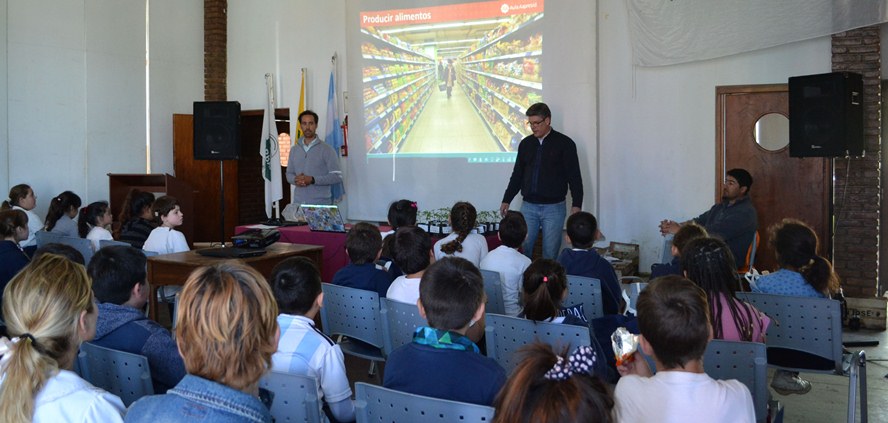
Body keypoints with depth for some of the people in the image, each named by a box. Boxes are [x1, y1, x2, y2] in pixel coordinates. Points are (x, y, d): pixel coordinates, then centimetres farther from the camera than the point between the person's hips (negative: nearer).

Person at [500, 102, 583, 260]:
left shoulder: (564, 143, -3)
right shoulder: (526, 144, 9)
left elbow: (574, 176, -4)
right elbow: (517, 175, 16)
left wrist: (576, 204, -11)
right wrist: (507, 200, 13)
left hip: (554, 208, -3)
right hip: (528, 206, 4)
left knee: (550, 253, 0)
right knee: (522, 248, 0)